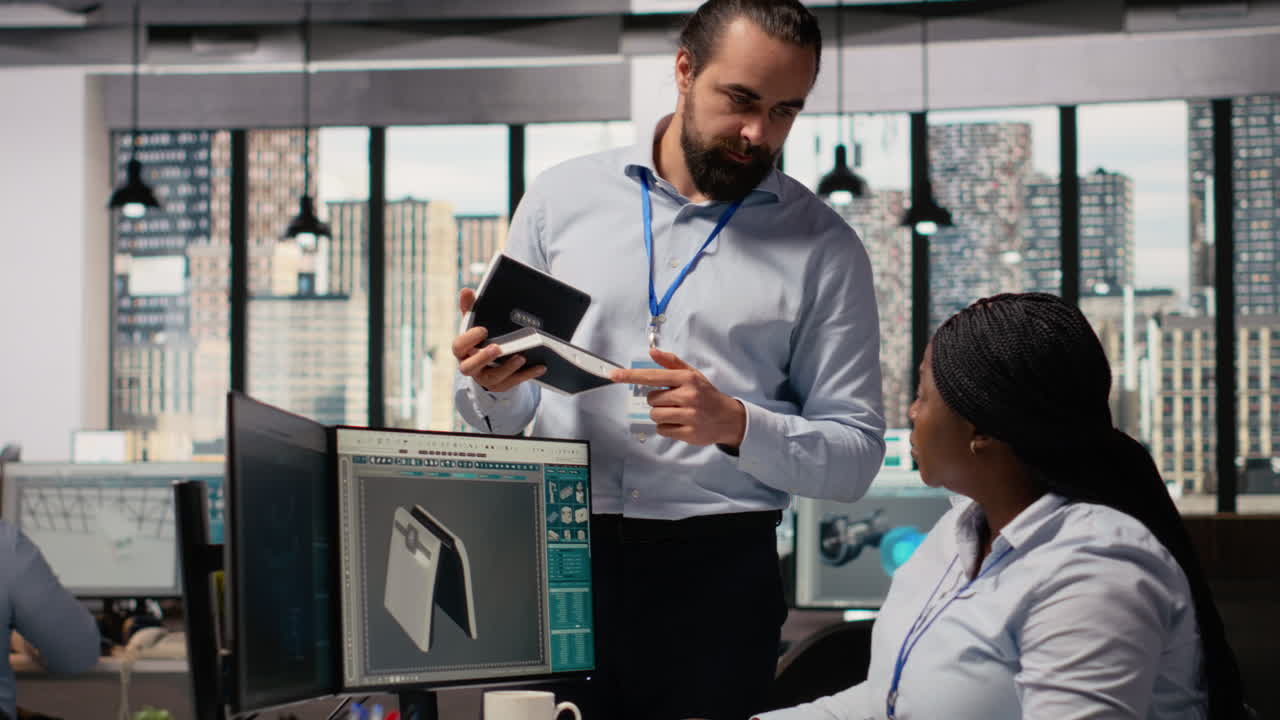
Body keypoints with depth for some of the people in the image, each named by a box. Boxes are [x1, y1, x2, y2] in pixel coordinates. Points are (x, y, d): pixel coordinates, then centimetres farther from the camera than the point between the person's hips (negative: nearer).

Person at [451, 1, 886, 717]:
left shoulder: (824, 247, 2)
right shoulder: (562, 196, 7)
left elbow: (855, 457, 0)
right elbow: (503, 416, 13)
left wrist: (734, 424, -17)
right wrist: (493, 385, -10)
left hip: (716, 571, -1)